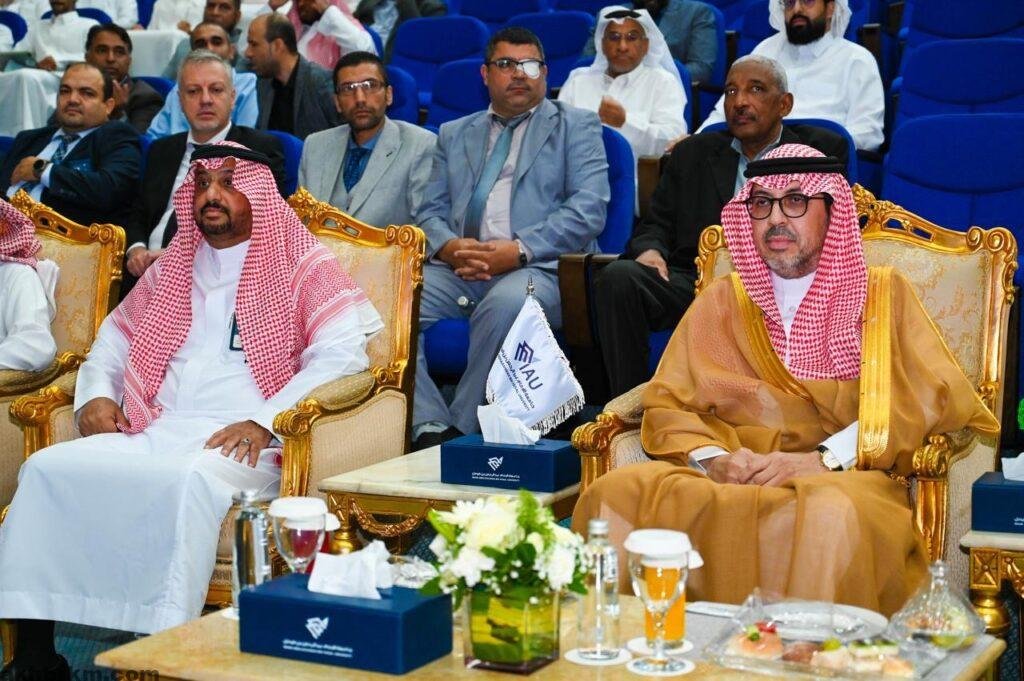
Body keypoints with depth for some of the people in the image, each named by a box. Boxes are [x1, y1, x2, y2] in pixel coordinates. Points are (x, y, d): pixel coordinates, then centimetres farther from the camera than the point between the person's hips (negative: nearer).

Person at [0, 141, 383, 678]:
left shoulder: (301, 265, 7)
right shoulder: (172, 268, 25)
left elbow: (343, 352, -6)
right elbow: (114, 338, 33)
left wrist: (266, 422, -16)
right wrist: (96, 395, 10)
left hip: (243, 445, -5)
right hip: (153, 433, 5)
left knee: (190, 479, -39)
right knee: (47, 468, -20)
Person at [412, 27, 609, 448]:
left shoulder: (575, 126, 14)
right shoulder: (454, 134, 26)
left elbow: (588, 210, -1)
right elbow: (431, 212, 18)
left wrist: (520, 250, -14)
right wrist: (448, 247, -8)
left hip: (538, 267, -3)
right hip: (459, 268, 4)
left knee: (507, 302, -39)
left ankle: (462, 429, -24)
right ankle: (430, 428, -24)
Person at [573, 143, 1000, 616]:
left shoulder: (882, 296, 16)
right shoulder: (721, 302, 23)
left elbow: (933, 398, 1)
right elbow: (667, 404, 14)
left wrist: (820, 459, -12)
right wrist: (710, 458, -10)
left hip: (842, 480, -2)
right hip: (722, 480, 3)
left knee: (833, 516, -40)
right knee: (617, 493, -29)